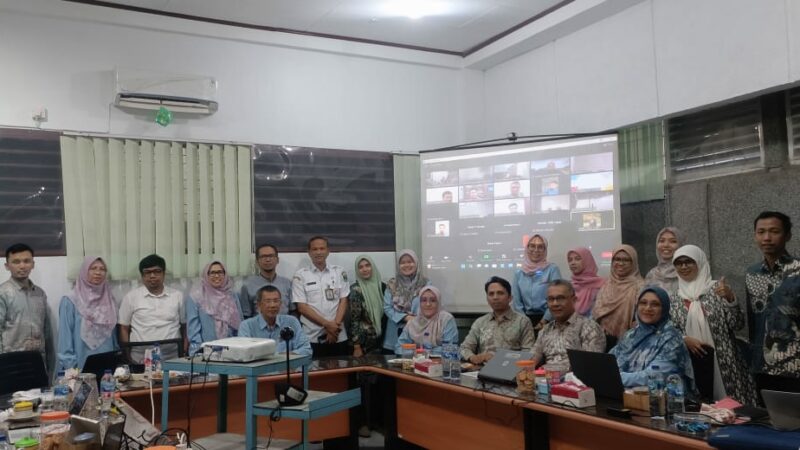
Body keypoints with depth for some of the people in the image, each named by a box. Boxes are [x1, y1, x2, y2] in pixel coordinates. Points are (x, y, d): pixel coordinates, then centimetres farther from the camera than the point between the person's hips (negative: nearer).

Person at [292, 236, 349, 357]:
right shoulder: (300, 275, 1)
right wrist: (327, 324, -11)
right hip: (312, 337, -1)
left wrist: (335, 325, -10)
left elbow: (343, 301, 4)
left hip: (338, 336, 2)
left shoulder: (339, 272, 6)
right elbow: (302, 307, -4)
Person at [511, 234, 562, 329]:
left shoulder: (552, 269, 0)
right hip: (526, 319, 3)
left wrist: (543, 322, -10)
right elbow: (516, 302, 9)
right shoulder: (519, 273, 9)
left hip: (546, 320, -2)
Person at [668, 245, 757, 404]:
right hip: (689, 362, 2)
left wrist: (730, 299, -20)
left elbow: (737, 324, -6)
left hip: (719, 360, -2)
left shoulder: (717, 288, 0)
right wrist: (685, 339, -10)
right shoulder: (673, 299, 8)